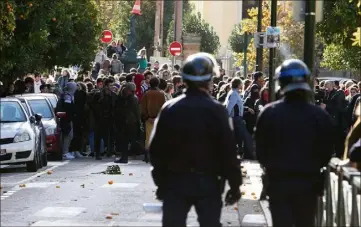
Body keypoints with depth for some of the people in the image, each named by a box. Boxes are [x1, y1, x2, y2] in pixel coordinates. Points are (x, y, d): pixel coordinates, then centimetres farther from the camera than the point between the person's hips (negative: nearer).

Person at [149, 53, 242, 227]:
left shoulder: (169, 108, 0)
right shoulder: (216, 110, -10)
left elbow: (156, 149, 2)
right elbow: (228, 151, -11)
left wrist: (160, 181, 11)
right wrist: (235, 185, -2)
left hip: (175, 181, 2)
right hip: (208, 182, -2)